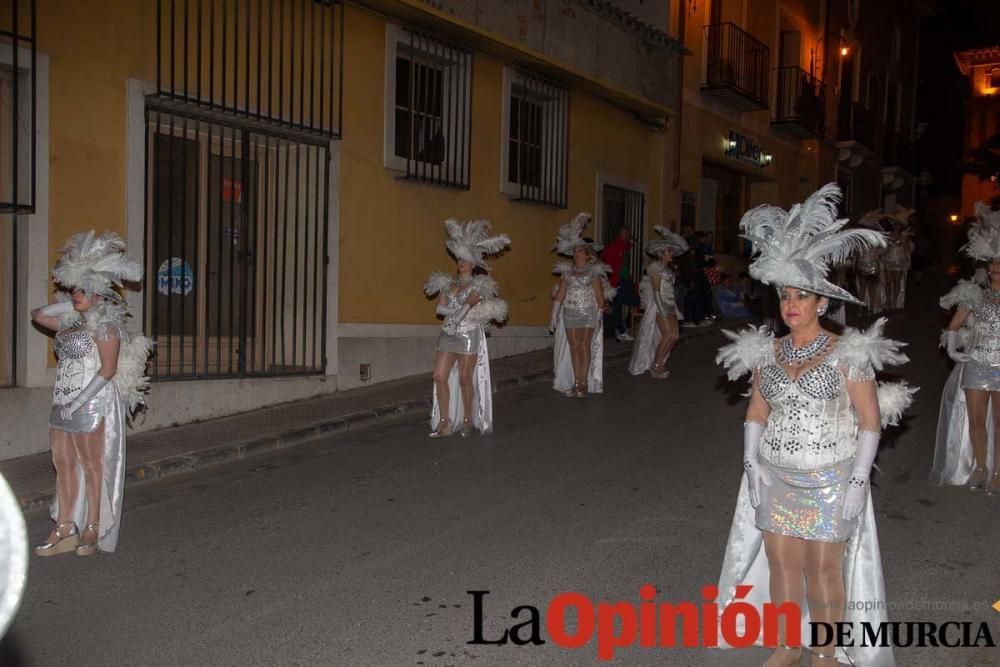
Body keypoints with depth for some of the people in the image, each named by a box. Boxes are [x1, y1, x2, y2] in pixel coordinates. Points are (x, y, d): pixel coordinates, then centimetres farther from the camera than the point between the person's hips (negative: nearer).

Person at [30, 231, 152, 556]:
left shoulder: (104, 324, -11)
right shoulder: (71, 322, 13)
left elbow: (108, 370, -16)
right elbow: (37, 314, 28)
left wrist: (79, 401, -19)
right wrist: (70, 304, 16)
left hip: (92, 404, -8)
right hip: (63, 404, 8)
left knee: (92, 465, 1)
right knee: (63, 463, 9)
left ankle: (93, 530, 10)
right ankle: (64, 529, 16)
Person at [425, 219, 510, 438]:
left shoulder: (478, 285, 2)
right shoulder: (447, 282, 14)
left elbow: (468, 302, -15)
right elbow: (440, 307, 2)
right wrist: (466, 310, -7)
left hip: (469, 334, -4)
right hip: (448, 334, 5)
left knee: (465, 378, -3)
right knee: (440, 376, -4)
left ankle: (468, 420, 10)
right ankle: (445, 421, 2)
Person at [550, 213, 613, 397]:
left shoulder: (594, 271, 0)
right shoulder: (567, 271, 9)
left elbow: (599, 295, -2)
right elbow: (560, 294, 8)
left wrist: (600, 314, -9)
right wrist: (554, 315, 3)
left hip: (588, 313, -3)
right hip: (570, 313, 3)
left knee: (585, 346, -3)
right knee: (573, 347, 3)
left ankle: (584, 383, 3)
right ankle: (576, 383, 9)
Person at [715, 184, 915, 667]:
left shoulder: (846, 355, -9)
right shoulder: (767, 353, 4)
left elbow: (871, 420, -8)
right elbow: (756, 413, 10)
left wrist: (858, 482, -14)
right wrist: (750, 468, 2)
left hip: (828, 481, -4)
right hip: (774, 478, 4)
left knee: (823, 567, 4)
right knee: (781, 562, 11)